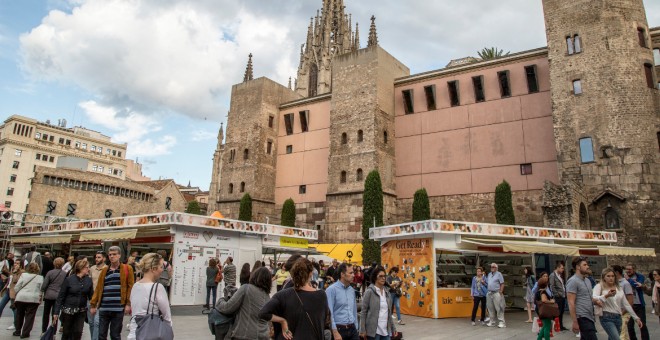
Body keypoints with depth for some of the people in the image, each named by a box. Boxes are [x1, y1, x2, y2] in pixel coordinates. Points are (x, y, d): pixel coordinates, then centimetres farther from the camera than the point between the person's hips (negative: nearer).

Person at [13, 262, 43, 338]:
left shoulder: (23, 275, -1)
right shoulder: (40, 277, -3)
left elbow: (16, 287, 0)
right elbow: (41, 290, -2)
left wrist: (17, 294, 16)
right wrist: (40, 298, 11)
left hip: (21, 297, 2)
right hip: (34, 299, -2)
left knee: (19, 314, 19)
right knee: (29, 316, 5)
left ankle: (18, 331, 30)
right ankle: (25, 333, 4)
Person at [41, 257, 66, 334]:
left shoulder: (50, 272, -7)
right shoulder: (64, 274, -5)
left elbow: (44, 285, -7)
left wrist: (41, 292, 7)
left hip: (49, 295, 0)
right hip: (58, 296, 0)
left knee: (46, 314, 14)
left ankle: (44, 331, 21)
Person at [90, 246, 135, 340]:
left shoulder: (127, 269, 0)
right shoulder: (104, 271, 11)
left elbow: (130, 287, -2)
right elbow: (98, 288, 12)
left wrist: (128, 304, -9)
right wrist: (93, 304, 7)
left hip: (118, 309, -3)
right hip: (104, 308, 3)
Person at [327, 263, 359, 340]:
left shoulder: (352, 290, 10)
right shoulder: (332, 289, -11)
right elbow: (329, 313, -14)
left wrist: (356, 328, 13)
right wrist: (335, 332, -16)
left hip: (352, 329, 6)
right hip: (339, 329, -6)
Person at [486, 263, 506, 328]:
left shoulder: (499, 274, -3)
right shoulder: (489, 274, 16)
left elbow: (502, 284, -7)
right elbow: (487, 282, 20)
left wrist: (501, 292, -14)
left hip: (496, 293, -6)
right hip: (489, 293, 6)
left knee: (498, 308, -7)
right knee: (490, 308, 9)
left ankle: (501, 322, -2)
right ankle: (492, 321, 17)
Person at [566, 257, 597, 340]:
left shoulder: (587, 280, 16)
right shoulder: (573, 281, -12)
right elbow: (571, 303, -16)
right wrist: (575, 322, -20)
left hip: (590, 317, 9)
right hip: (583, 318, -9)